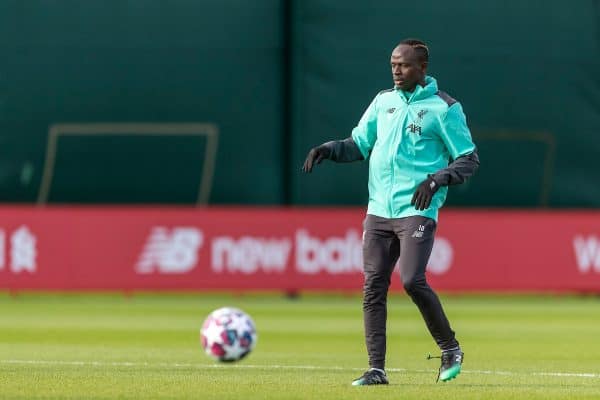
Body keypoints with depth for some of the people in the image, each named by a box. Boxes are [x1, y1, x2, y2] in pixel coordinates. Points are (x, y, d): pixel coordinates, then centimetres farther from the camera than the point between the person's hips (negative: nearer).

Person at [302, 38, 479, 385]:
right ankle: (376, 369, 3)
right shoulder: (383, 101, 13)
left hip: (417, 211, -6)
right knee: (373, 288, -1)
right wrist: (329, 149, 1)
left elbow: (469, 159, -2)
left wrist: (436, 179, -18)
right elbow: (360, 144, 20)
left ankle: (450, 349, 1)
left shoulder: (444, 108, -3)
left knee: (413, 281, -19)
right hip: (379, 210, 6)